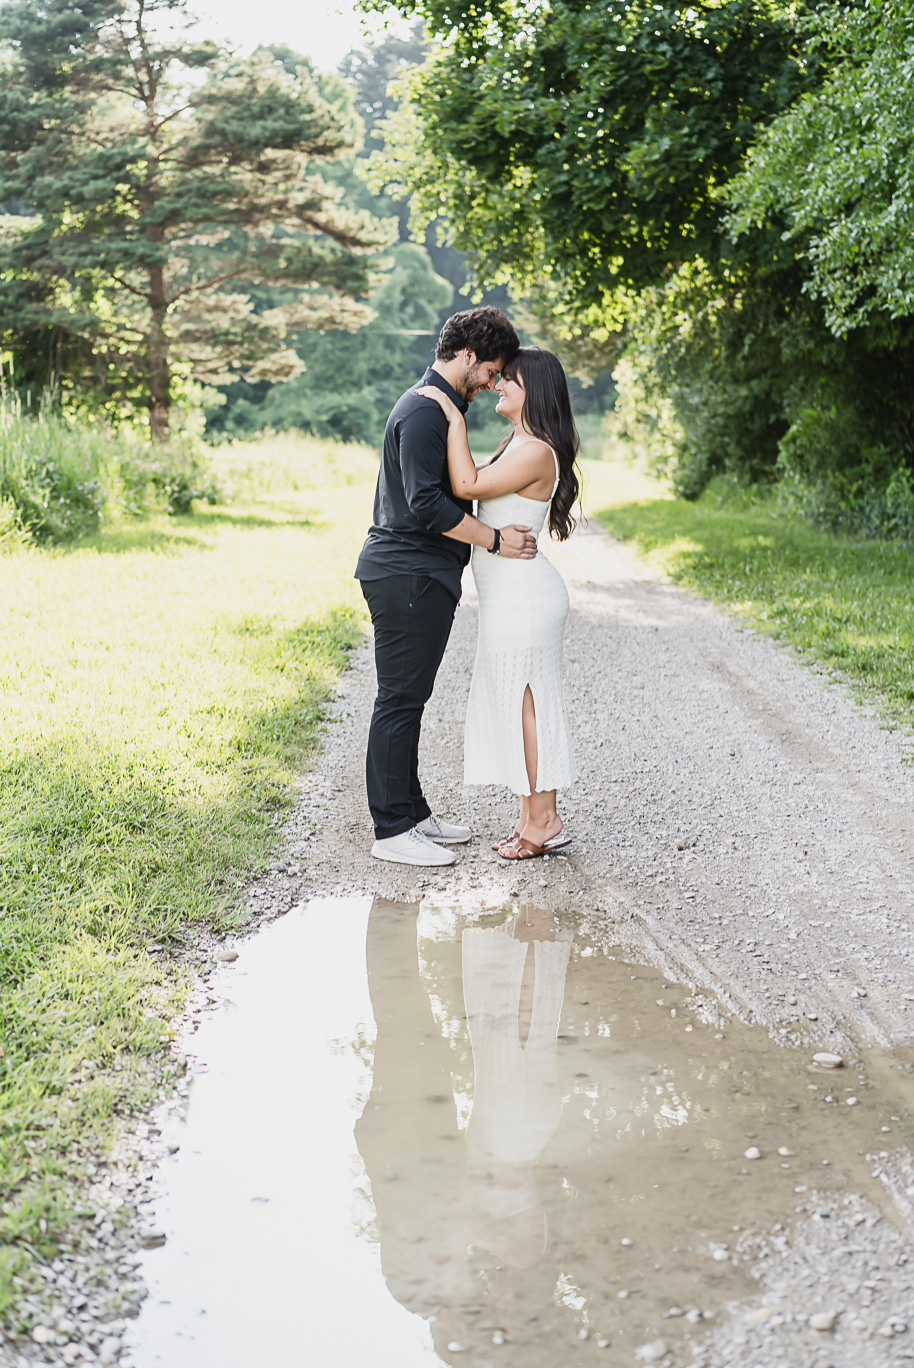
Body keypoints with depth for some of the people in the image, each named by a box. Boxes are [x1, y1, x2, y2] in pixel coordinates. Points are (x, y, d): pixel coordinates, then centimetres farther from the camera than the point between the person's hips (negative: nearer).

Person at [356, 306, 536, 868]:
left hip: (422, 575, 11)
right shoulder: (425, 411, -15)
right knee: (400, 700, -6)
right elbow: (426, 504, -22)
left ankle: (413, 813, 23)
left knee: (409, 698, 14)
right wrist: (495, 540, -16)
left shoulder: (437, 407, 19)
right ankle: (392, 830, -1)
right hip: (408, 576, -11)